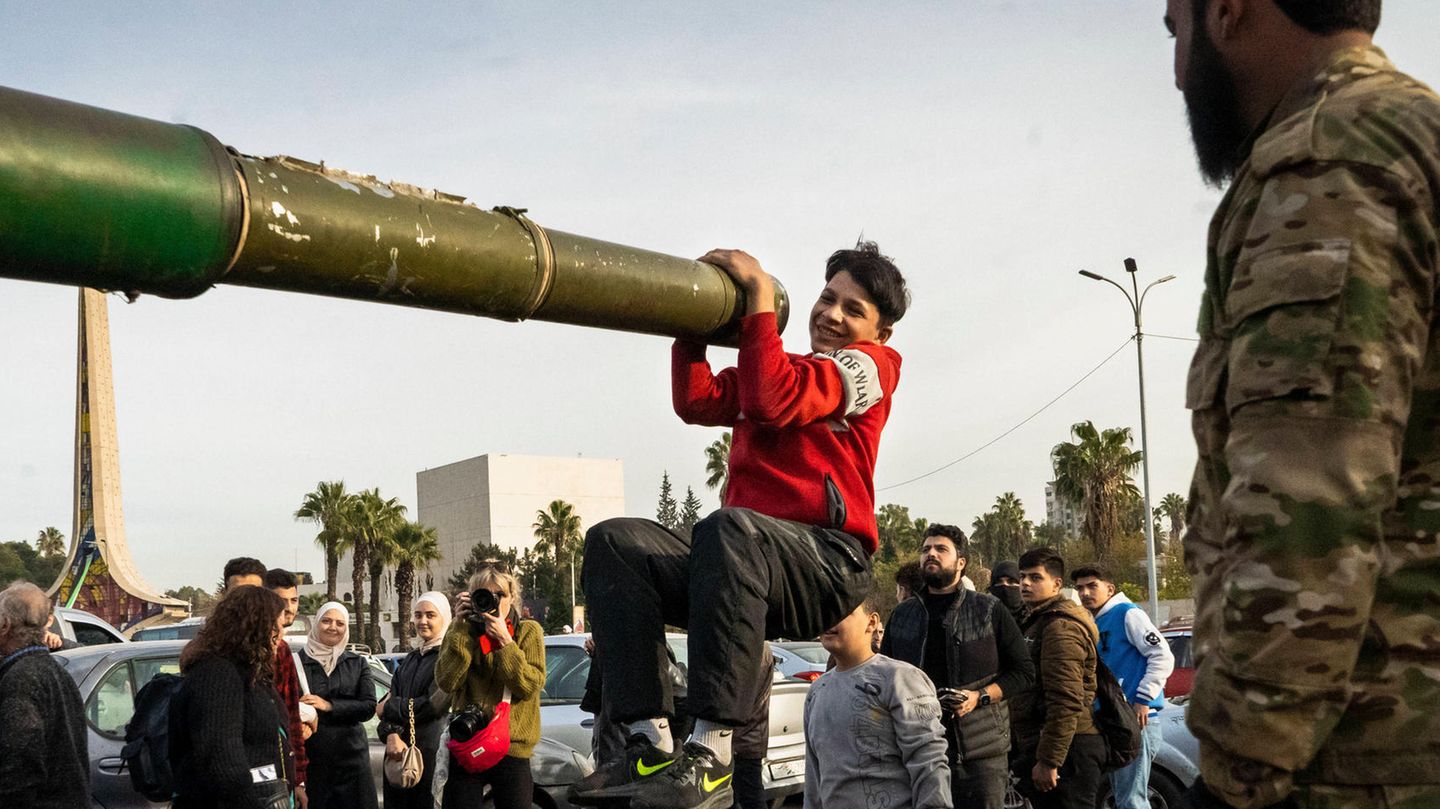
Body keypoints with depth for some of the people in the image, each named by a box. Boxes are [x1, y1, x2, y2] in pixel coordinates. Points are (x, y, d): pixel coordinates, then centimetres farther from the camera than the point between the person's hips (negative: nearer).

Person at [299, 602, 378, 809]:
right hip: (310, 758, -2)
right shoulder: (298, 662, 2)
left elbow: (369, 707, -2)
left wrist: (329, 706, -13)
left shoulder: (357, 663, 9)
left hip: (351, 756, 2)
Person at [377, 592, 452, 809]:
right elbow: (390, 700, 6)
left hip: (430, 750, -7)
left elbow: (435, 704, -17)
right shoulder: (410, 659, 16)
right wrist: (392, 734, -15)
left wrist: (389, 708, -4)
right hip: (398, 750, 7)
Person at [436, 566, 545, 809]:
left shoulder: (528, 631, 2)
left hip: (512, 750, -1)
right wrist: (460, 628, -12)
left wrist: (504, 640, -16)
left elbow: (530, 686, -10)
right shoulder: (462, 631, 6)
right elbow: (447, 682, -9)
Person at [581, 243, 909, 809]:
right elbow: (697, 402, 11)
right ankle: (651, 745, -25)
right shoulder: (774, 369, 29)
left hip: (828, 569, -7)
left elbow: (775, 402, -11)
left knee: (729, 527, -38)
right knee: (614, 541, -14)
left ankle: (711, 756, -39)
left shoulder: (870, 365, 7)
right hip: (750, 564, 7)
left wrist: (760, 296, -6)